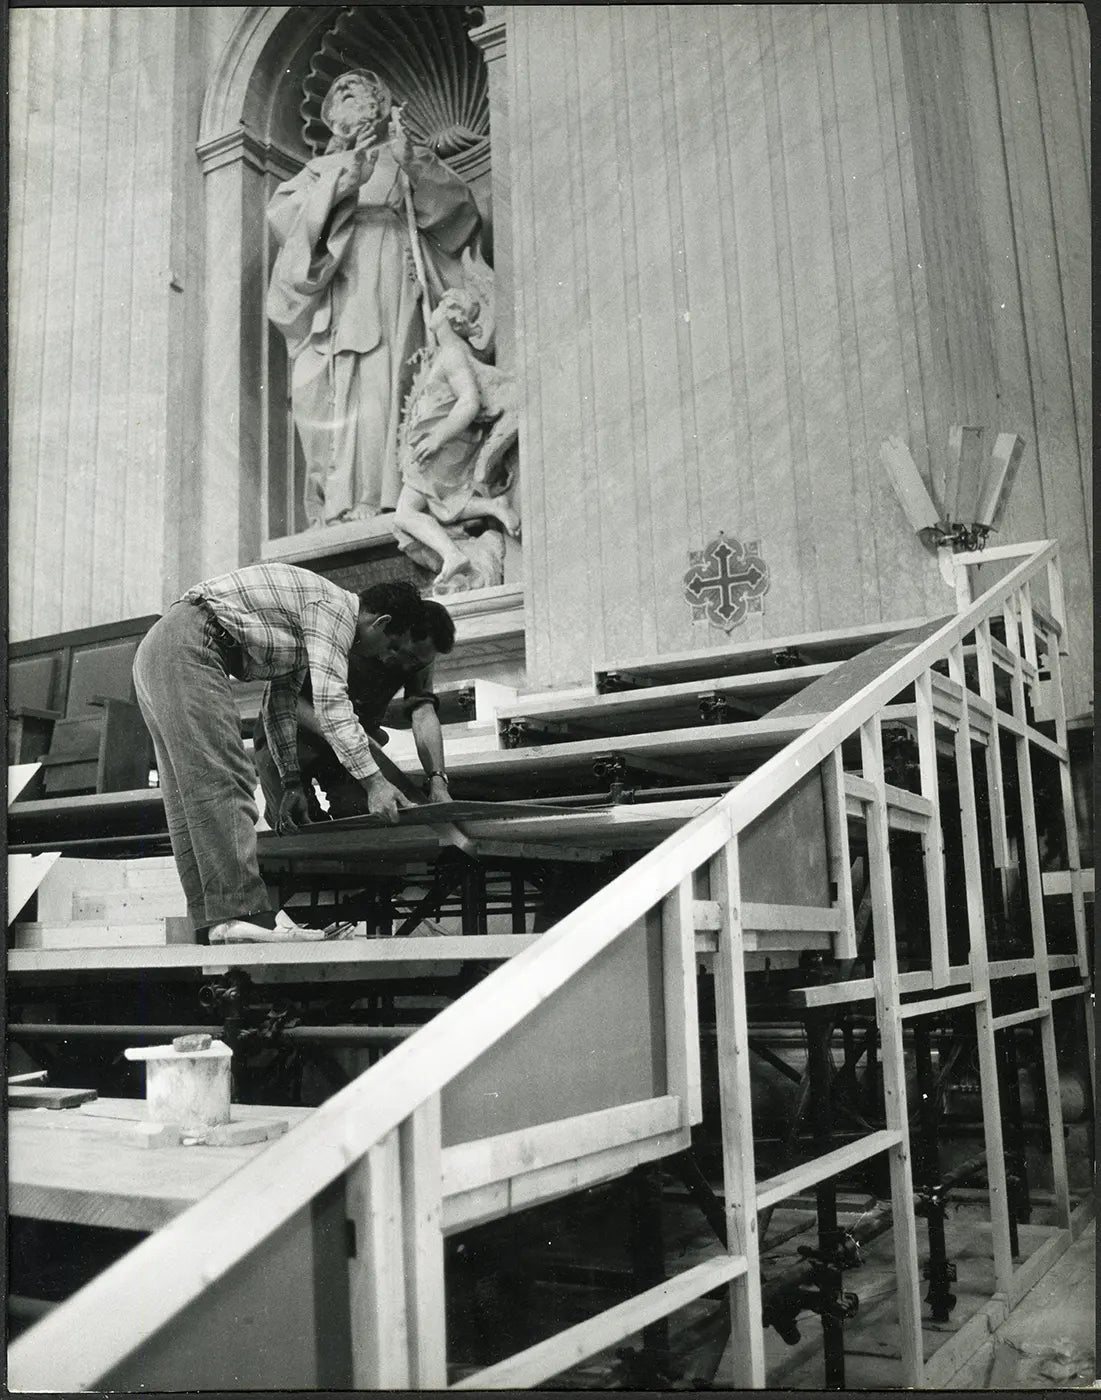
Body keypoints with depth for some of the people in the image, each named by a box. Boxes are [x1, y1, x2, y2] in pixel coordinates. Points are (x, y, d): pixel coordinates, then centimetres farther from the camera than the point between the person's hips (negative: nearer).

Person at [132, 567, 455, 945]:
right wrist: (373, 781, -22)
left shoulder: (312, 630, 20)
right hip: (187, 647, -11)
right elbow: (330, 702, -20)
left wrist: (292, 782, 18)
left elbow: (279, 704, 23)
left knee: (192, 798, 5)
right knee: (222, 782, -16)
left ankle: (210, 921, 6)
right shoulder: (334, 607, -10)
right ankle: (241, 912, -20)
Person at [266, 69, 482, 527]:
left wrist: (413, 163, -9)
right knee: (325, 392, -14)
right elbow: (280, 212, 8)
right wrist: (345, 180, -5)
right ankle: (330, 504, -18)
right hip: (331, 280, 2)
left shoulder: (404, 159, 25)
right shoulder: (320, 169, 28)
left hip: (387, 276, -1)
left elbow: (458, 205, 8)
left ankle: (374, 499, -26)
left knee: (379, 381, -19)